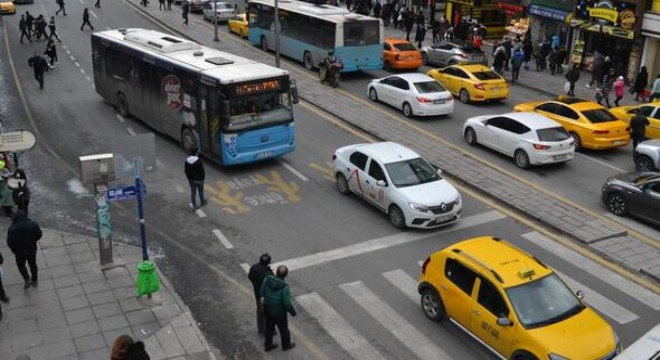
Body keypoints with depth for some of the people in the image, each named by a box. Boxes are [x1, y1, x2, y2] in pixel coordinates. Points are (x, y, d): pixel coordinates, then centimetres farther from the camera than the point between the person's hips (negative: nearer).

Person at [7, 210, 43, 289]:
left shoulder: (12, 229, -22)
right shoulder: (33, 225, -17)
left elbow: (9, 243, -15)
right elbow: (39, 235, -4)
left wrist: (14, 250, 3)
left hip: (19, 252, -2)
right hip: (32, 249, 2)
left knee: (21, 265, 23)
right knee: (33, 264, 22)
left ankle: (27, 279, 11)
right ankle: (34, 280, 35)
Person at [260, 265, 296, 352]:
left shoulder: (267, 279, -20)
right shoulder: (284, 287, -34)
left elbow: (261, 292, -7)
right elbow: (287, 303, -28)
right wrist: (293, 312, -10)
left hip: (268, 310, 4)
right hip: (279, 313, -4)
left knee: (269, 328, 26)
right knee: (284, 329, 22)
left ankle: (268, 345, 43)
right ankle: (286, 345, 44)